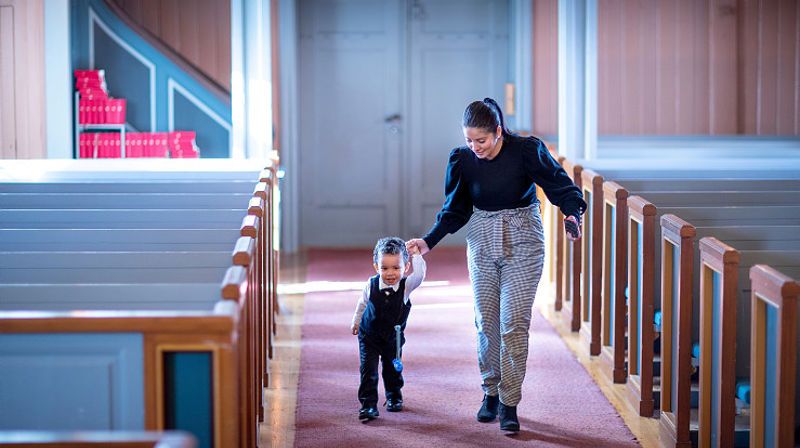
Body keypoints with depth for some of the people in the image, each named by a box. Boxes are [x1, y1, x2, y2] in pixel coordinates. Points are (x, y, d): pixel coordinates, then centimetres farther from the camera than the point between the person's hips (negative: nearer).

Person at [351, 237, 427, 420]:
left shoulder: (405, 286, -20)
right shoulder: (372, 285, -18)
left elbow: (419, 275, -42)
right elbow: (363, 303, 3)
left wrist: (416, 255, -38)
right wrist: (356, 321, 15)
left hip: (393, 337, 1)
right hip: (369, 336, -1)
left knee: (393, 369, 15)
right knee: (368, 370, -10)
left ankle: (394, 397, 40)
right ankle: (368, 405, -6)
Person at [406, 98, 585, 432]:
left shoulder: (526, 151, -15)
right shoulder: (462, 160, -4)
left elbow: (560, 185, -9)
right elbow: (455, 210, 7)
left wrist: (572, 214, -28)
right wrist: (429, 241, -3)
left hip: (522, 244, -3)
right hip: (483, 244, 3)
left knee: (514, 323, -9)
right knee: (486, 322, 4)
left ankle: (509, 404, -2)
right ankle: (491, 392, 21)